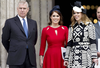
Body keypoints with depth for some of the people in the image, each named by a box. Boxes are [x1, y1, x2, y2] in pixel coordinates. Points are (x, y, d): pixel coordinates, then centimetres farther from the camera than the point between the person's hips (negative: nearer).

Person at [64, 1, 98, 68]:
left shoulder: (89, 25, 2)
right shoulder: (72, 27, 14)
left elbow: (92, 41, -2)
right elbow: (69, 43, 14)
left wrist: (94, 56, -8)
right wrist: (66, 58, 11)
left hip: (85, 57, -4)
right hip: (73, 57, 4)